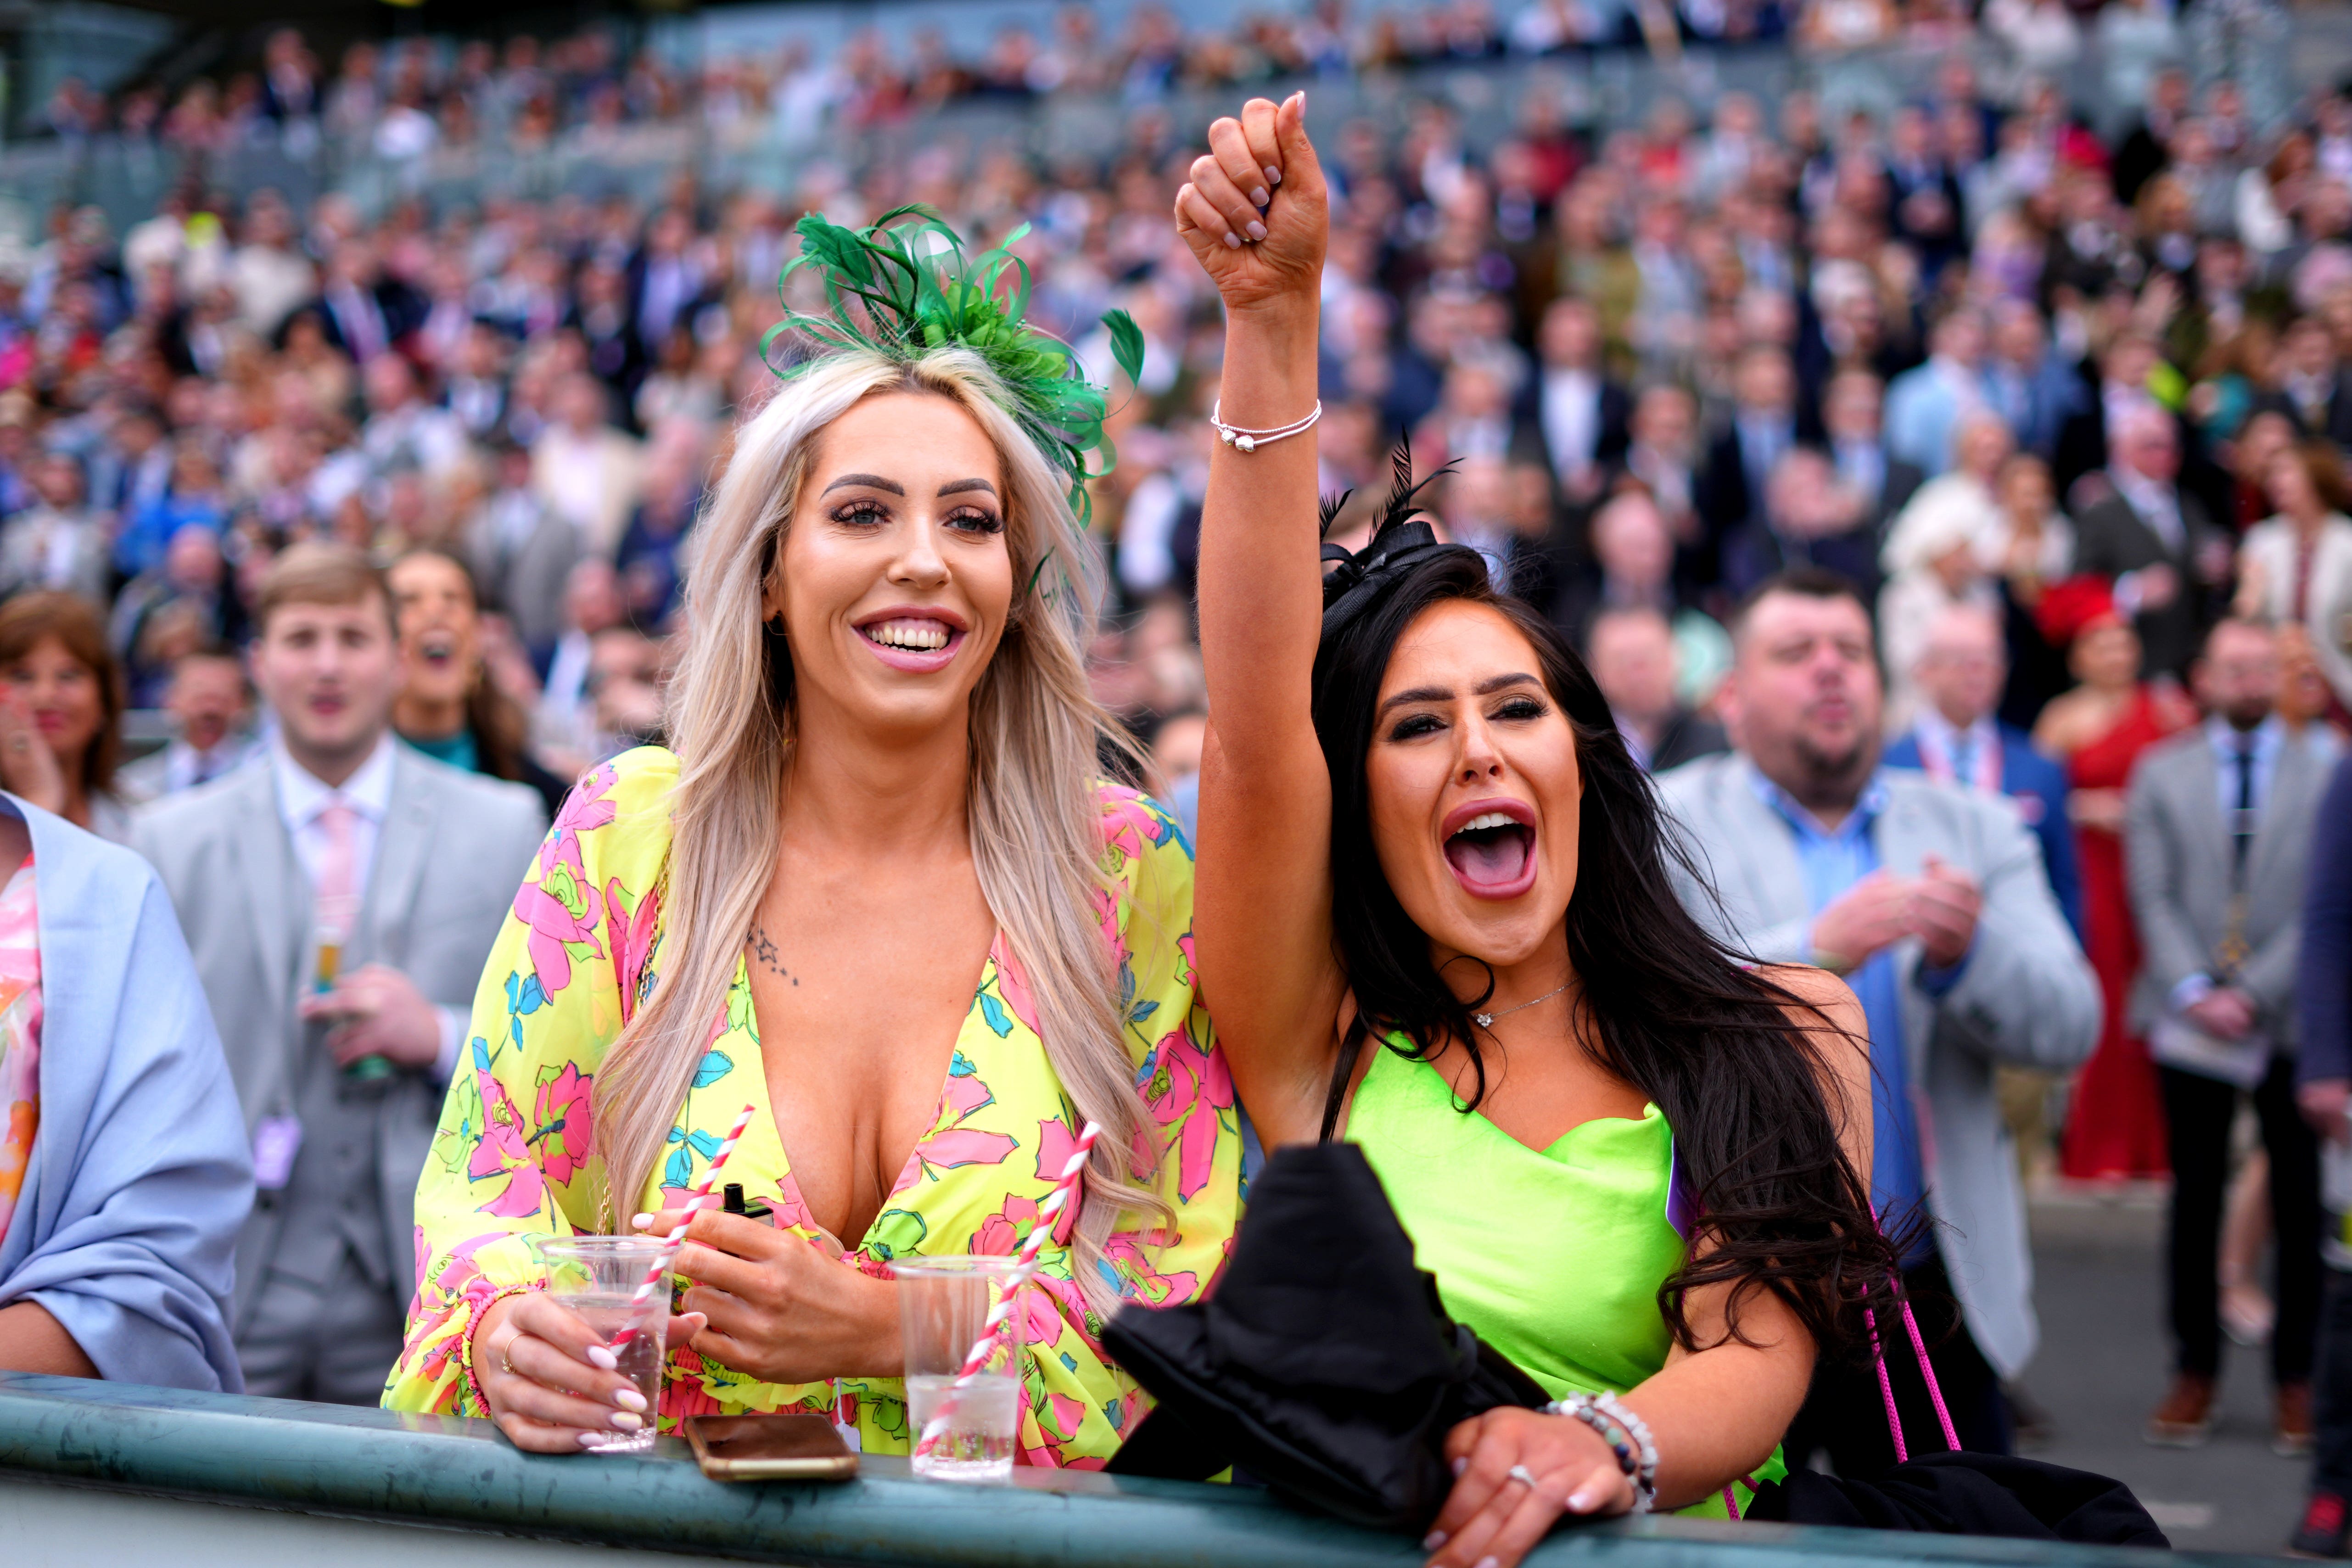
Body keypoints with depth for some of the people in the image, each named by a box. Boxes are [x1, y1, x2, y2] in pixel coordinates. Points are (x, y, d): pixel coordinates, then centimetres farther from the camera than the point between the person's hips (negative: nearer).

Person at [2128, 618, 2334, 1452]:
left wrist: (2252, 992, -11)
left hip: (2291, 1017, -1)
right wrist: (2194, 992, -10)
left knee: (2301, 1203, 2)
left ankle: (2297, 1378, 10)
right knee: (2196, 1197, 5)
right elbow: (2153, 897, 2)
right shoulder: (2161, 773, 8)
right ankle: (2195, 1370, 13)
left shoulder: (2323, 774, 3)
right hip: (2189, 1018, 1)